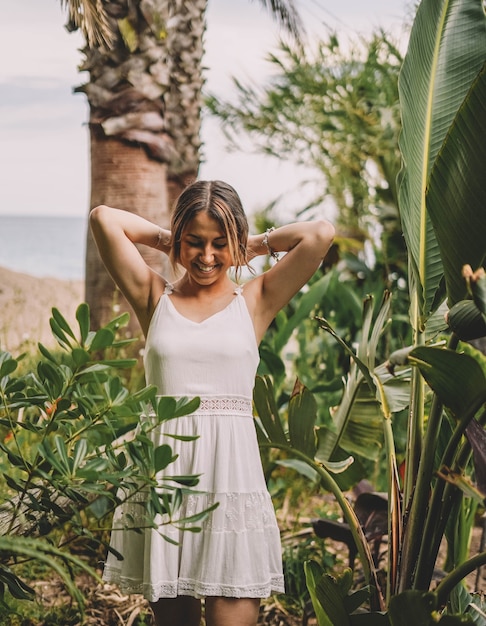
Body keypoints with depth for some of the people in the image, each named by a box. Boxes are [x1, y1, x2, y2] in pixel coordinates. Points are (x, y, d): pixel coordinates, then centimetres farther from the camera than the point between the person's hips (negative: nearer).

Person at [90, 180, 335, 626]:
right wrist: (165, 239, 13)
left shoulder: (255, 300, 7)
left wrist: (258, 245, 11)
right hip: (163, 470, 1)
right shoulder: (155, 298, 9)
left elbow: (321, 235, -3)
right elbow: (104, 219, 2)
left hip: (231, 469, -1)